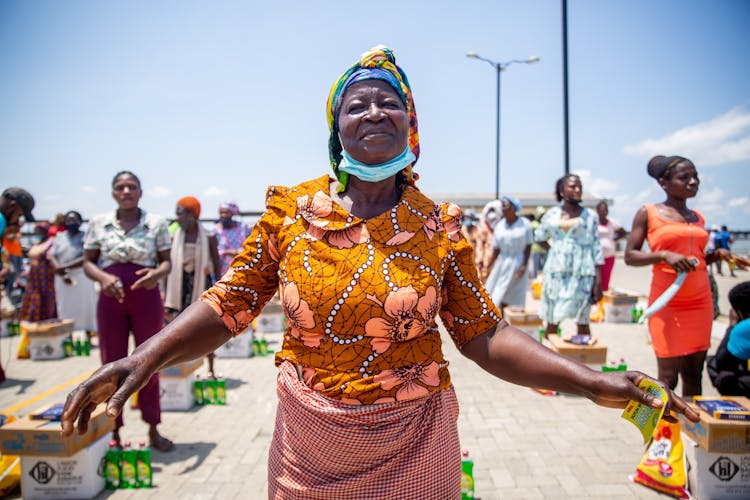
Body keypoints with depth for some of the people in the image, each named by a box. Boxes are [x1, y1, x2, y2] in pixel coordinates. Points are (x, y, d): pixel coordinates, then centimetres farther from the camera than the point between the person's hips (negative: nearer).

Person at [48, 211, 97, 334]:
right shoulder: (59, 237, 9)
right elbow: (51, 256, 3)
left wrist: (65, 267, -20)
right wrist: (61, 273, -13)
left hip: (81, 277, -4)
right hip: (62, 278, 4)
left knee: (85, 307, 1)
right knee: (65, 309, 9)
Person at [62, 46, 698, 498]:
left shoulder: (439, 226, -6)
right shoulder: (291, 209, -5)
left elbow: (485, 333, -5)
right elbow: (229, 303, -4)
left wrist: (591, 381, -16)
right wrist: (144, 359, -18)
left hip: (412, 448, 0)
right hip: (309, 446, 1)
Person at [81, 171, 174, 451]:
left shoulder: (156, 223, 1)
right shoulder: (98, 223, 3)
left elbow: (166, 261, 3)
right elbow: (88, 262, 6)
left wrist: (157, 274, -20)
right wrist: (103, 277, -16)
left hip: (147, 299, 0)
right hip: (111, 299, 1)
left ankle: (153, 430, 21)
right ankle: (114, 433, 18)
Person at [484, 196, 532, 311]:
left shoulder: (525, 224, -6)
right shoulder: (499, 226, 3)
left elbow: (528, 246, -5)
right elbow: (496, 250, 5)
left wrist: (524, 266, -13)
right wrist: (487, 267, 0)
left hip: (518, 263, -3)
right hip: (502, 263, 3)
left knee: (517, 300, 0)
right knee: (502, 297, 1)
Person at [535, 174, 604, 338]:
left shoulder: (590, 216, 3)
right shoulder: (552, 214, 8)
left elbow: (596, 250, 1)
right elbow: (539, 237, 23)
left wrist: (598, 281, -5)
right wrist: (553, 250, 5)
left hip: (582, 274, -2)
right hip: (556, 273, 2)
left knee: (582, 321, -1)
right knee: (552, 321, 6)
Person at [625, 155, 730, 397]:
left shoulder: (698, 218, 14)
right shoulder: (648, 213, -1)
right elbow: (630, 256, -6)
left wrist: (717, 254, 4)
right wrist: (664, 255, -20)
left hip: (700, 302, 5)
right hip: (667, 304, -5)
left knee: (694, 373, 7)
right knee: (668, 376, -4)